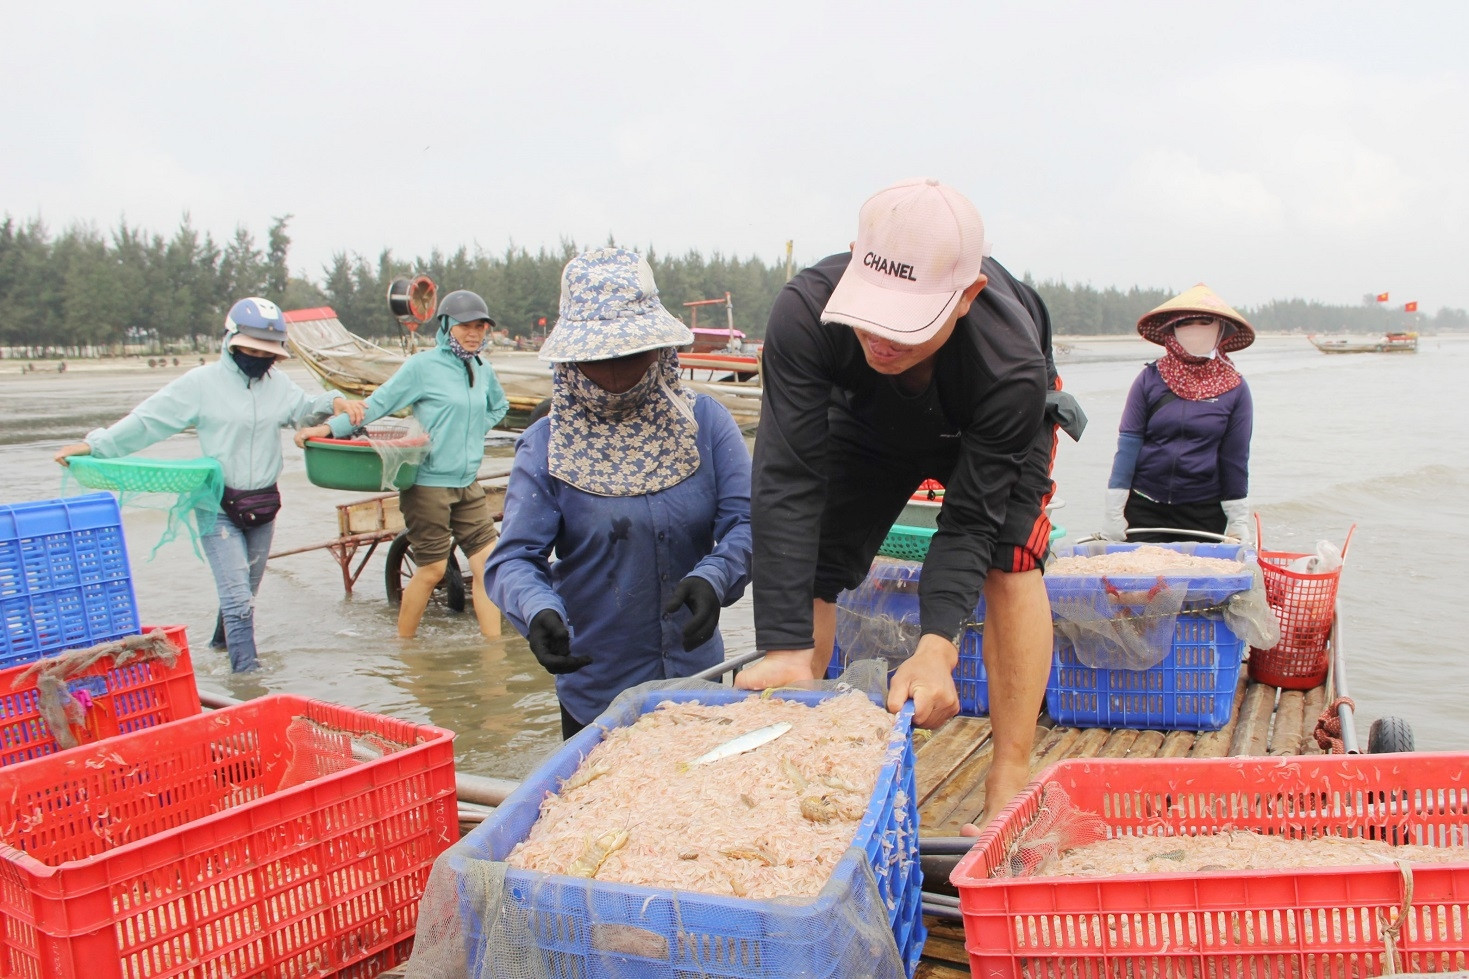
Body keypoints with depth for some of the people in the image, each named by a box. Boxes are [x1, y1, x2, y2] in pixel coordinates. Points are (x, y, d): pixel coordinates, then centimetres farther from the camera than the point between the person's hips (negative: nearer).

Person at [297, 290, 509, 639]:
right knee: (432, 569, 1)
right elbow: (378, 403, -12)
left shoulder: (483, 370, 9)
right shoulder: (423, 366, -9)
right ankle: (403, 644, 20)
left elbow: (499, 406, 29)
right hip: (428, 483, -6)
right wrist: (330, 428, -24)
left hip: (469, 483, 6)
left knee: (487, 564, 2)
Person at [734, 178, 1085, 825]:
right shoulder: (805, 311, -42)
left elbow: (970, 520, -34)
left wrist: (937, 646, -49)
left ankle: (1010, 783, -14)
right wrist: (784, 648, -46)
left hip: (992, 426, -1)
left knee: (1009, 559, -22)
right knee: (808, 567, -7)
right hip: (868, 424, 2)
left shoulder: (1012, 366, -43)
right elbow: (789, 481, -41)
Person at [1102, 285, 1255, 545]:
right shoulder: (1150, 379, 0)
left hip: (1205, 512, 0)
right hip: (1143, 508, 0)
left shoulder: (1234, 388, 1)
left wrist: (1239, 522, 5)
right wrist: (1114, 511, -6)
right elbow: (1127, 443, -2)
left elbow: (1235, 457, 4)